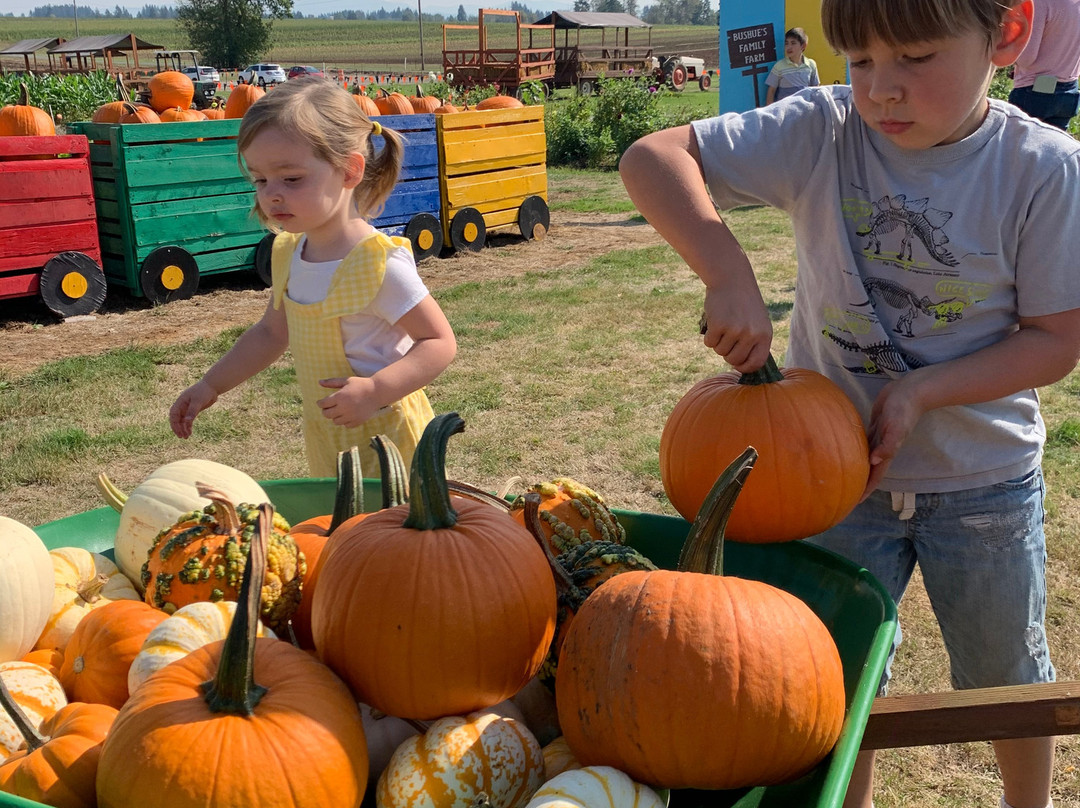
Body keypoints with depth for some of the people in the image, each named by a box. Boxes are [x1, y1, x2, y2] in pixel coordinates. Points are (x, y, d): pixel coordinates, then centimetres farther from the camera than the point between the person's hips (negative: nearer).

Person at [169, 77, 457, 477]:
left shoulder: (379, 263, -23)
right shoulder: (288, 253, 0)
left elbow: (439, 342, -21)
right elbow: (272, 332, 16)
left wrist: (374, 390, -33)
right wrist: (210, 386, 13)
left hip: (385, 437, -7)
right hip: (324, 438, 7)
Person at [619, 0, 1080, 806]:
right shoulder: (822, 132, -16)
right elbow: (651, 158, -22)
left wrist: (919, 391, -25)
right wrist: (730, 276, -36)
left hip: (984, 477, 0)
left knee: (1009, 678, 23)